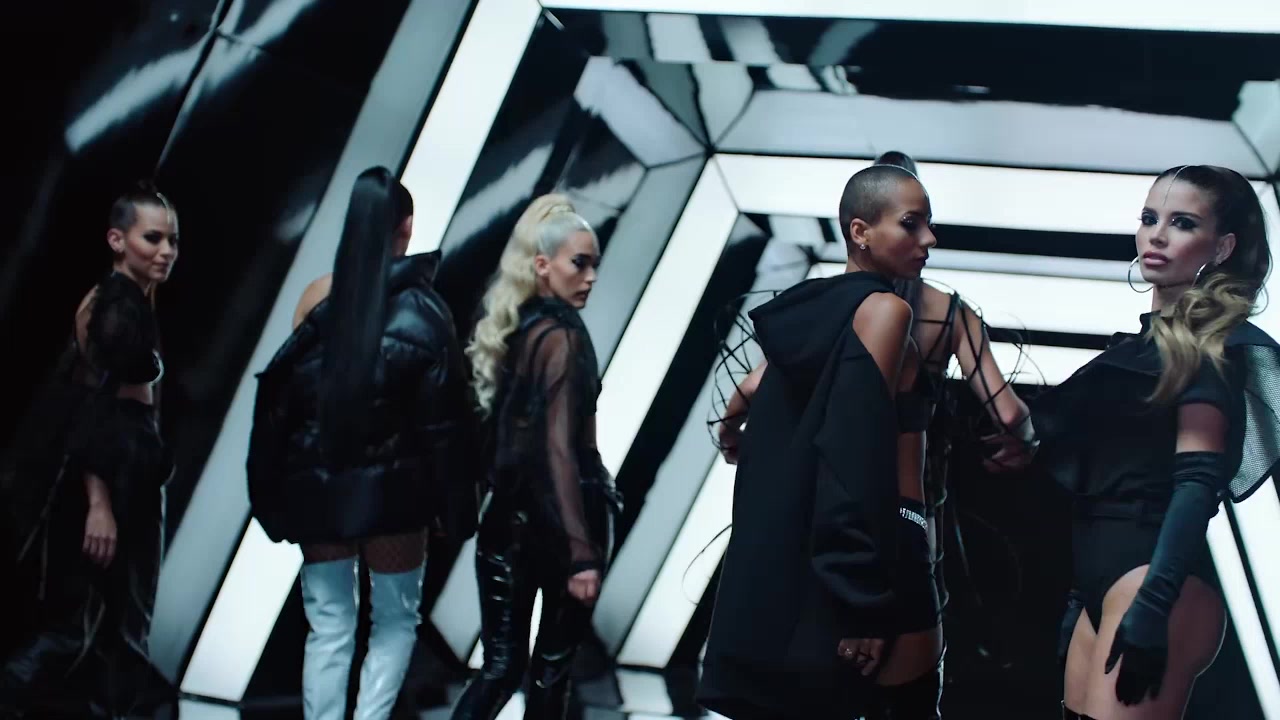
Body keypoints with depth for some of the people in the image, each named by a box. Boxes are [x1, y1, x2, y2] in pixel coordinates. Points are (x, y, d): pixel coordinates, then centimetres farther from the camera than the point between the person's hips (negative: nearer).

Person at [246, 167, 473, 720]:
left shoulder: (318, 296, -2)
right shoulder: (425, 309, -7)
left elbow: (286, 390, 2)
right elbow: (442, 412, -6)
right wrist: (443, 502, 2)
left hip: (319, 484, 2)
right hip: (391, 486, -2)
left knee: (328, 627, 11)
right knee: (395, 620, 14)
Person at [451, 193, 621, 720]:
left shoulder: (508, 331, 9)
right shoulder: (562, 338, -14)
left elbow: (501, 433, 12)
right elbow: (560, 451, -21)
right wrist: (583, 551, -24)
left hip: (509, 515, 6)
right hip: (557, 519, -6)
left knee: (501, 664, 7)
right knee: (553, 661, 8)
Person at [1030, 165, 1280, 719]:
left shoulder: (1211, 342, -3)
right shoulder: (1150, 340, 21)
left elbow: (1198, 480, -14)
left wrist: (1155, 603, -24)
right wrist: (1079, 600, 22)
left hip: (1153, 575, -9)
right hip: (1107, 579, 9)